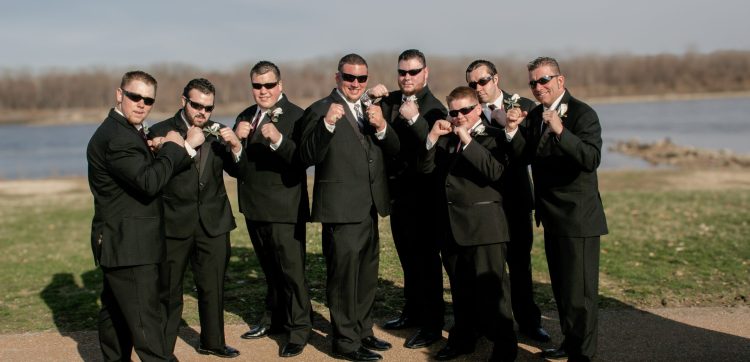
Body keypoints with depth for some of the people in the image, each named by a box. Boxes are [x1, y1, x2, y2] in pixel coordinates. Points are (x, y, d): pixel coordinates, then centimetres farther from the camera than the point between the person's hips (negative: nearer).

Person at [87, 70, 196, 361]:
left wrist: (158, 151, -5)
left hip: (118, 242, 11)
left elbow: (147, 171, 14)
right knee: (145, 318, -10)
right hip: (128, 245, -11)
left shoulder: (124, 131, 15)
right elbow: (148, 182, -28)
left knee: (115, 311, 20)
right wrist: (171, 147, -16)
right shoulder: (117, 137, -19)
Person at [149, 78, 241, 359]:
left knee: (213, 287, 12)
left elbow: (235, 171, 3)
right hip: (175, 223, -3)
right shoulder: (162, 131, -3)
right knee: (169, 291, 6)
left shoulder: (217, 132, 9)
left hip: (213, 223, 3)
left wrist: (235, 146, -14)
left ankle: (212, 342, 28)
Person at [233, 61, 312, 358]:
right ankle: (275, 318, 36)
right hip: (254, 208, 7)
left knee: (291, 270, 1)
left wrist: (278, 140, -38)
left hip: (284, 209, -7)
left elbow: (302, 160, -23)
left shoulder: (295, 116, -12)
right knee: (270, 269, 20)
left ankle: (299, 328, 14)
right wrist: (236, 138, -11)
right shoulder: (246, 116, 12)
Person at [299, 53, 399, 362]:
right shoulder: (320, 110, -8)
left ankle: (363, 331, 32)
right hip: (341, 208, -7)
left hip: (369, 206, 7)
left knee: (367, 275, 17)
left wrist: (381, 126, -15)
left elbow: (393, 150, 4)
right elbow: (308, 157, -17)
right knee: (344, 276, 0)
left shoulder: (372, 109, 12)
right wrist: (327, 124, -31)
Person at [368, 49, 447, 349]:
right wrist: (370, 99, -5)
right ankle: (413, 311, 32)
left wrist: (415, 119, -33)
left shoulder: (433, 108, -13)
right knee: (407, 257, 18)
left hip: (421, 195, -7)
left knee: (426, 259, -1)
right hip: (397, 192, 7)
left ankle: (432, 325, 8)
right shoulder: (391, 101, 9)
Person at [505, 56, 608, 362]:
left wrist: (560, 131, -36)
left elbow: (591, 159, -27)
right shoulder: (534, 115, 9)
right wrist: (513, 130, -11)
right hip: (551, 218, 8)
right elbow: (524, 156, 4)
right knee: (561, 288, 21)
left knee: (579, 291, -2)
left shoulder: (583, 114, -14)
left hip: (577, 219, -8)